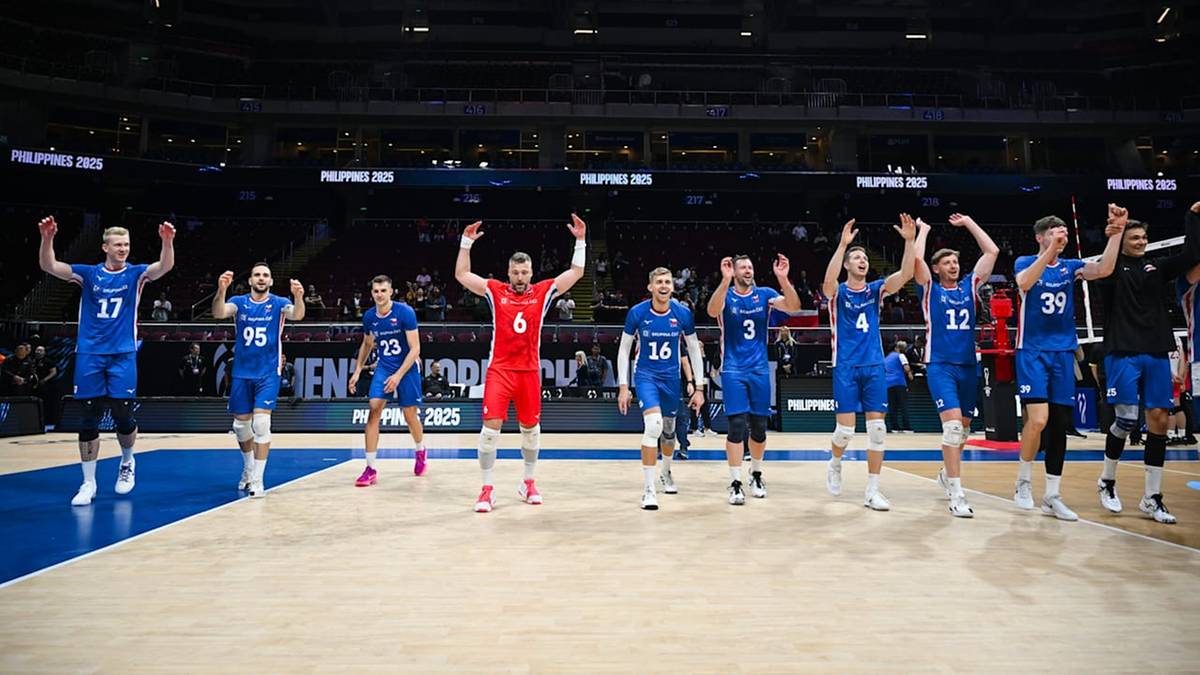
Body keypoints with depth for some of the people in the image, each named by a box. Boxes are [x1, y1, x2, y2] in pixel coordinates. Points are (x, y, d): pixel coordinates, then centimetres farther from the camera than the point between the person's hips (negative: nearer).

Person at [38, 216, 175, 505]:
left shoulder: (135, 273, 2)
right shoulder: (89, 273, 7)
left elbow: (165, 266, -16)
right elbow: (48, 266, -5)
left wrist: (167, 242, -35)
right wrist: (47, 238, -22)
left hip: (122, 355, -1)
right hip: (89, 354, 2)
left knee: (122, 415, -4)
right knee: (88, 420, 3)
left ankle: (127, 462, 24)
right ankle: (88, 483, 12)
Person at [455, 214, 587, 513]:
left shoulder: (543, 292, 4)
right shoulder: (495, 290, 4)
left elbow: (576, 273, 4)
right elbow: (461, 275, 5)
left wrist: (580, 241, -3)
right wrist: (466, 242, -3)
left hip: (530, 371, 2)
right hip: (499, 369, -1)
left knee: (530, 428, 10)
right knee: (491, 426, -10)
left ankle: (528, 483, 28)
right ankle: (487, 489, 0)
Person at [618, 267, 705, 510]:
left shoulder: (683, 314, -9)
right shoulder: (637, 313, -12)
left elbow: (694, 351, 2)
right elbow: (624, 350, -3)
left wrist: (698, 387, 0)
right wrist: (623, 387, -6)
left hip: (671, 378, 3)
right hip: (645, 375, -3)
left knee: (669, 431, 17)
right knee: (653, 425, -25)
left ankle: (666, 473, 47)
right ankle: (648, 489, -17)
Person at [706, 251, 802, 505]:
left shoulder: (764, 294, 3)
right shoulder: (726, 295, -3)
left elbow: (793, 307, -13)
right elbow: (713, 311, -27)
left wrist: (783, 278, -29)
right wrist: (725, 279, -39)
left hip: (760, 370, 3)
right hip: (733, 370, -3)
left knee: (759, 426, 8)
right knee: (737, 425, -10)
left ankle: (756, 475, 28)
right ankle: (736, 483, -2)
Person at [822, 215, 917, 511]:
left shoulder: (876, 290, 8)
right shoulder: (838, 292, -1)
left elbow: (904, 275, -8)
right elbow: (829, 281, -26)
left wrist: (909, 241, -21)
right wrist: (842, 244, -34)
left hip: (874, 366, 3)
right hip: (845, 367, -3)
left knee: (877, 427, -2)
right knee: (846, 427, -6)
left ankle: (872, 491, 5)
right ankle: (835, 464, 27)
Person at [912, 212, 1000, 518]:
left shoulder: (969, 287, 12)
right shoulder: (930, 290, 3)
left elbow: (992, 251, 9)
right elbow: (917, 258, -12)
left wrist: (968, 222, 15)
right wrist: (924, 230, 4)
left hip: (968, 366, 5)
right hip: (940, 366, -5)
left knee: (963, 428, 12)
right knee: (952, 424, -17)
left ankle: (946, 474, 36)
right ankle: (956, 495, -16)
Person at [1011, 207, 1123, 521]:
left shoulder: (1070, 266, 10)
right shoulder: (1025, 262, 0)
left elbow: (1103, 270, -9)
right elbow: (1025, 283, -23)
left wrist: (1116, 233, -17)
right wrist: (1052, 248, -28)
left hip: (1063, 353, 5)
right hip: (1033, 352, -4)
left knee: (1059, 424, 3)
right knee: (1038, 418, -18)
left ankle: (1051, 497, 11)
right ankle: (1023, 481, 3)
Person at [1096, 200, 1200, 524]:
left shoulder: (1157, 266, 16)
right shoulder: (1114, 268, 4)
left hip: (1157, 354, 5)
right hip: (1123, 352, -5)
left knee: (1159, 419, 1)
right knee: (1126, 418, -11)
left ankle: (1152, 498, 9)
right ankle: (1107, 480, 12)